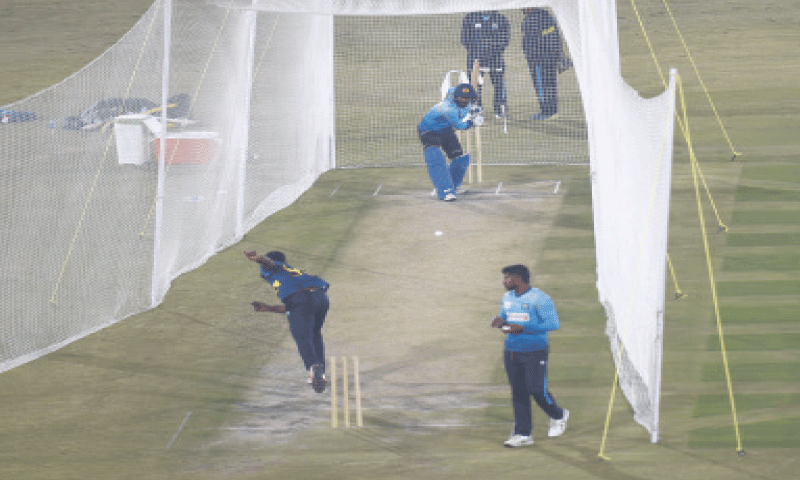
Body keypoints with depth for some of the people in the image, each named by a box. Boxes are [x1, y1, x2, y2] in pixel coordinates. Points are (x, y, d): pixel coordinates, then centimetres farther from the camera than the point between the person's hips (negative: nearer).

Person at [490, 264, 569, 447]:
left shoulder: (540, 299, -12)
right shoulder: (508, 298, 11)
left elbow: (553, 324, -16)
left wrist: (522, 328, -21)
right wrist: (500, 322, -3)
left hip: (535, 352, -6)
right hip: (511, 352, 7)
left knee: (537, 390, -7)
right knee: (518, 393, 4)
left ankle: (558, 416, 22)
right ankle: (523, 434, 9)